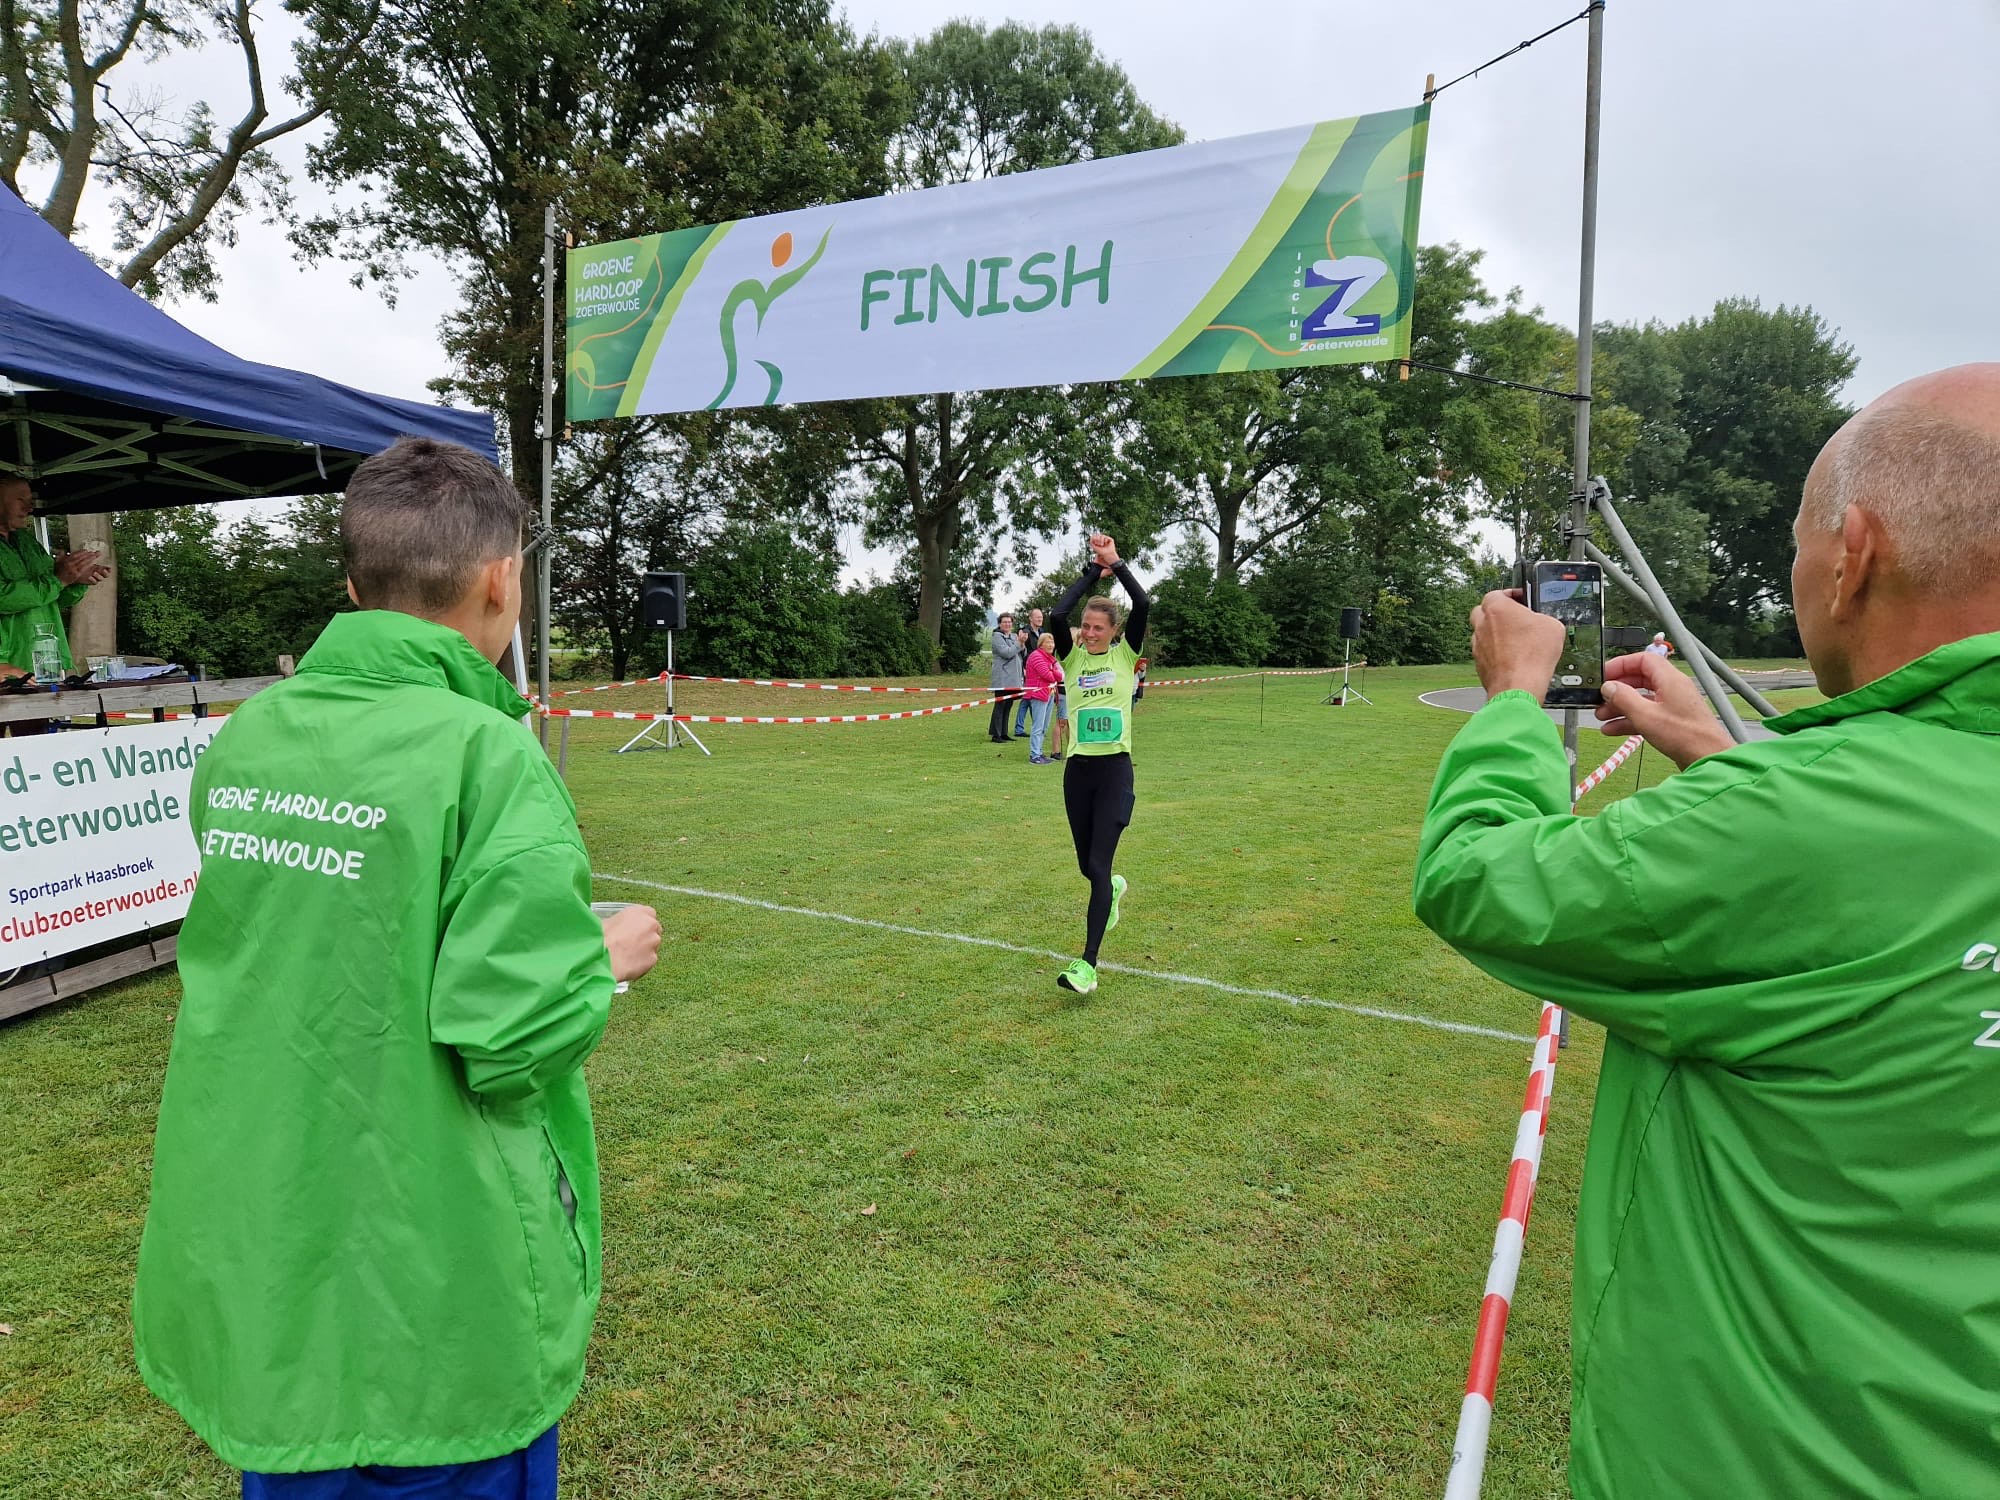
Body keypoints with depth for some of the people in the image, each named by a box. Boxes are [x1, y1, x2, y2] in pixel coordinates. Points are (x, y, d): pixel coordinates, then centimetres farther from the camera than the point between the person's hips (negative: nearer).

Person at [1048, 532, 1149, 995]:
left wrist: (1115, 562, -10)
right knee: (1087, 865, 14)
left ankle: (1088, 963, -9)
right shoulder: (1072, 657, 4)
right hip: (1078, 770, 3)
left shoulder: (1125, 654, 1)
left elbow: (1142, 605, -14)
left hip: (1115, 770, -3)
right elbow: (1057, 615, -14)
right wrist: (1093, 569, -9)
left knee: (1098, 864, -11)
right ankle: (1113, 891, 52)